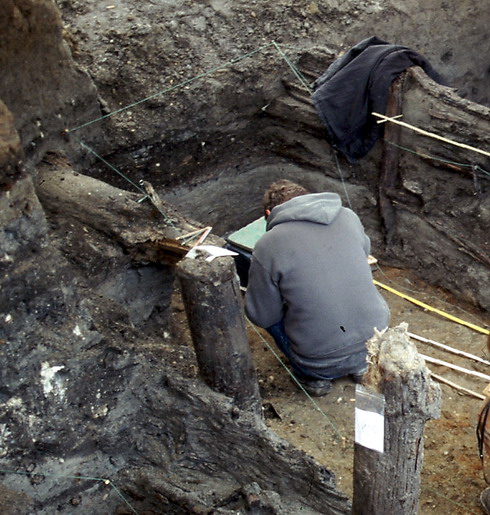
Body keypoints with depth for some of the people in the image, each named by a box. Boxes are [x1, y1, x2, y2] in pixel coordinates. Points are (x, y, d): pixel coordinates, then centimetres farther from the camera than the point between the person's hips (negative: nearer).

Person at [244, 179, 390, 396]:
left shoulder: (267, 246, -13)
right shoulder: (348, 217, 0)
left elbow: (262, 316, -5)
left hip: (324, 365, -4)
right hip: (376, 344, 4)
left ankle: (314, 378, 17)